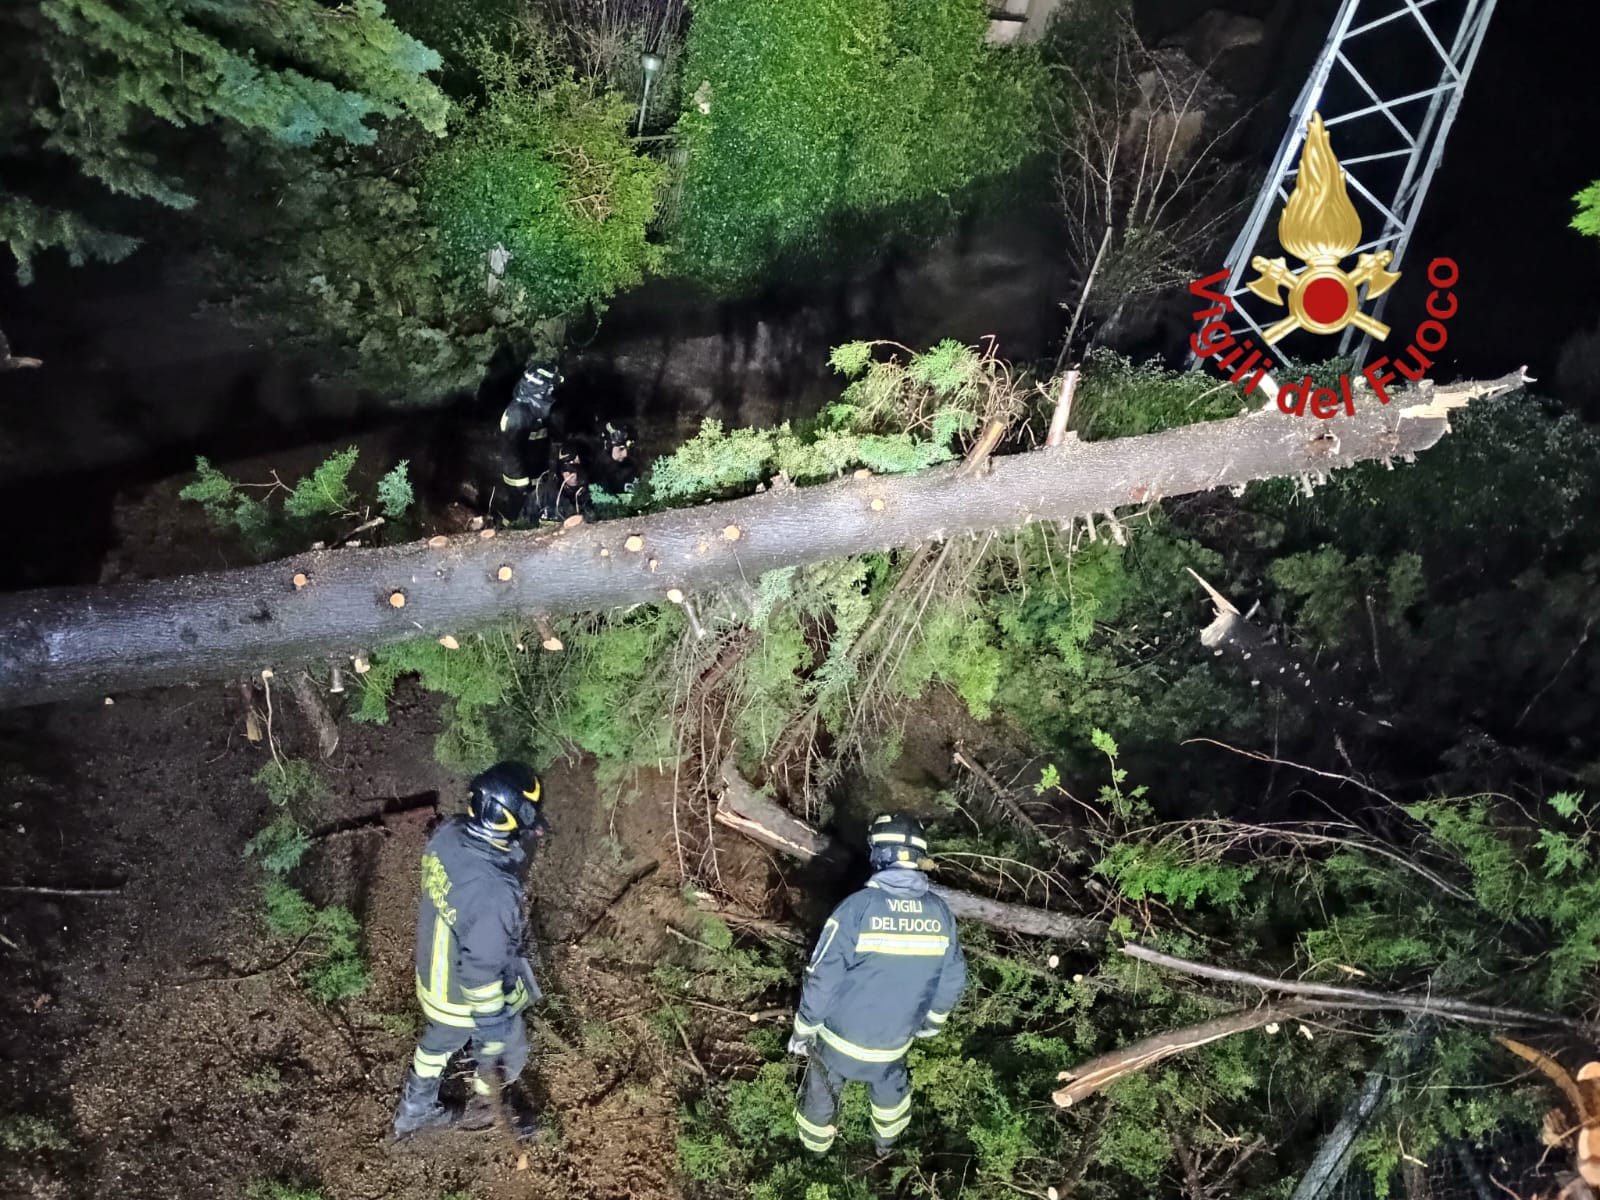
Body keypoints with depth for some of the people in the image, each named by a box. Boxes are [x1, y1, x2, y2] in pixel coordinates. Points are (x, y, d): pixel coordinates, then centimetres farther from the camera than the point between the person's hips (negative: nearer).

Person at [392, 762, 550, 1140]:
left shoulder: (447, 836, -21)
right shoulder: (493, 894, -44)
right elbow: (482, 970, -33)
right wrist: (494, 1022, -16)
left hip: (435, 978, 6)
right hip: (473, 997, -6)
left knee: (437, 1043, 33)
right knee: (504, 1054, 27)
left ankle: (414, 1110, 58)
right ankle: (487, 1110, 55)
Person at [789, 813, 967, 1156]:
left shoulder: (858, 907, -27)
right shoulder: (939, 913, -14)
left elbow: (823, 978, -21)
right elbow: (952, 980, -1)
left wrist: (803, 1029, -6)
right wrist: (932, 1021, 18)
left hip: (841, 1035, -3)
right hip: (893, 1038, 3)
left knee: (823, 1091, 26)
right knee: (890, 1087, 33)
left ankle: (815, 1147, 50)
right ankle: (887, 1140, 57)